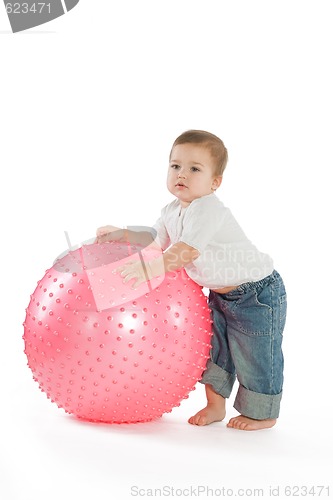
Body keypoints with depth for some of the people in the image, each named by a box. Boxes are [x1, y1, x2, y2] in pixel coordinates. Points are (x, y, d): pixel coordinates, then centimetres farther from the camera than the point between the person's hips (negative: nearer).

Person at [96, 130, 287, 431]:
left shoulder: (207, 209, -28)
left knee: (254, 354, 1)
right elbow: (157, 241, 17)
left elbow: (187, 251, -38)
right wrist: (121, 234, 8)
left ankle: (263, 414, 19)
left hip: (257, 291, -9)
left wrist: (150, 269, -43)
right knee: (214, 347, 13)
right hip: (221, 294, 9)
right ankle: (215, 406, 28)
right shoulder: (173, 211, 2)